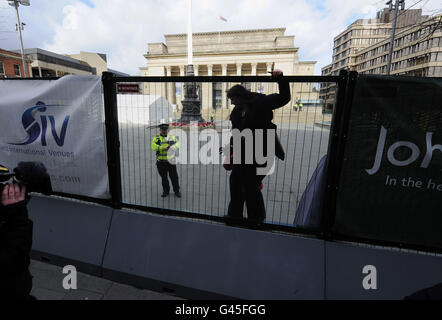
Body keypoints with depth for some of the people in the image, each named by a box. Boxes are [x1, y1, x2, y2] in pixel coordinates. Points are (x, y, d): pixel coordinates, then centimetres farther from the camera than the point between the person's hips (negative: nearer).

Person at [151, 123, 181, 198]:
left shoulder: (172, 137, 10)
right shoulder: (156, 138, 4)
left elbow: (178, 143, 0)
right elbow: (154, 147, -12)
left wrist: (175, 147, -22)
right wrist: (163, 148, -24)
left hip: (171, 161, 1)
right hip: (161, 161, 0)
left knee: (174, 176, 3)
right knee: (164, 177, 10)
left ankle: (177, 191, 17)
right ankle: (166, 191, 25)